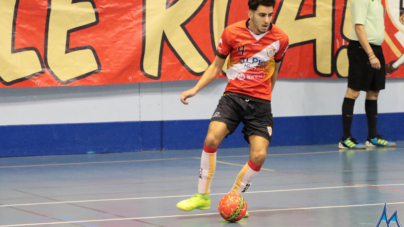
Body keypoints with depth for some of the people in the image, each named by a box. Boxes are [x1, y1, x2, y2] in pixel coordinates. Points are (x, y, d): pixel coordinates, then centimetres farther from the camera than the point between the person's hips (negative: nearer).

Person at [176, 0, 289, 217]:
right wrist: (195, 89, -3)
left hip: (260, 101, 1)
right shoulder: (232, 33, -5)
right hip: (233, 95, 0)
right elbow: (216, 66, 7)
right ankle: (202, 196, -5)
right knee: (212, 138, -22)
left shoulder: (280, 39, -3)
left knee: (259, 155, -13)